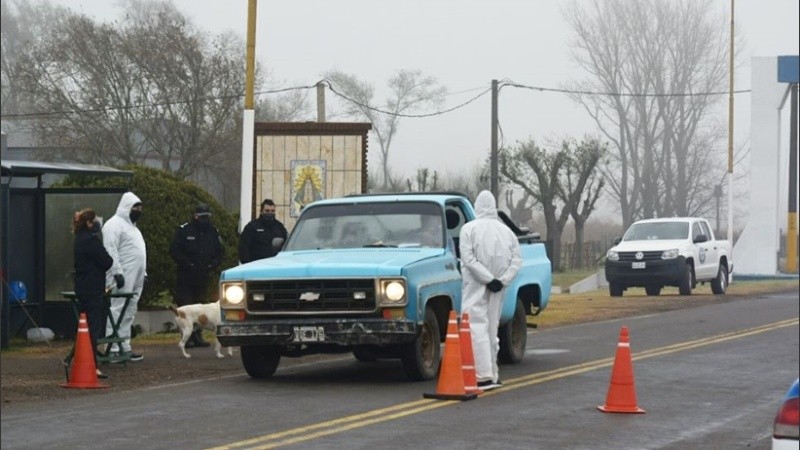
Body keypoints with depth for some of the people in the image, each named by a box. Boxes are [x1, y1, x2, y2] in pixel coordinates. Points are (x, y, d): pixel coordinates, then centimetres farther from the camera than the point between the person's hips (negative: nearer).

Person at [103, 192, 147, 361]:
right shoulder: (114, 225, -8)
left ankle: (124, 347, 15)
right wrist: (118, 272, -23)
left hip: (135, 280, 10)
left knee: (128, 314, 11)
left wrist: (143, 273, 22)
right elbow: (111, 251, -17)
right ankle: (113, 349, -11)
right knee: (117, 312, -10)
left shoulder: (131, 226, 23)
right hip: (122, 278, -10)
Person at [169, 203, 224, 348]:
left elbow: (219, 253, 17)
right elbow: (174, 250, -6)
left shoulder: (213, 232, 10)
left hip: (203, 277, 4)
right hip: (186, 276, -4)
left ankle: (197, 336, 12)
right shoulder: (184, 230, -5)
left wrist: (212, 265, -1)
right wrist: (188, 264, -13)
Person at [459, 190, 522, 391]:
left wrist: (489, 279, -15)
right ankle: (493, 373, 21)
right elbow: (517, 259, 0)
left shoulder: (469, 229, -7)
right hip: (497, 290, 5)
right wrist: (501, 280, -7)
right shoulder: (505, 231, 7)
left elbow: (469, 259, -16)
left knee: (477, 327, -9)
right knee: (492, 327, 16)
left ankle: (484, 376, -21)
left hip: (476, 287, -5)